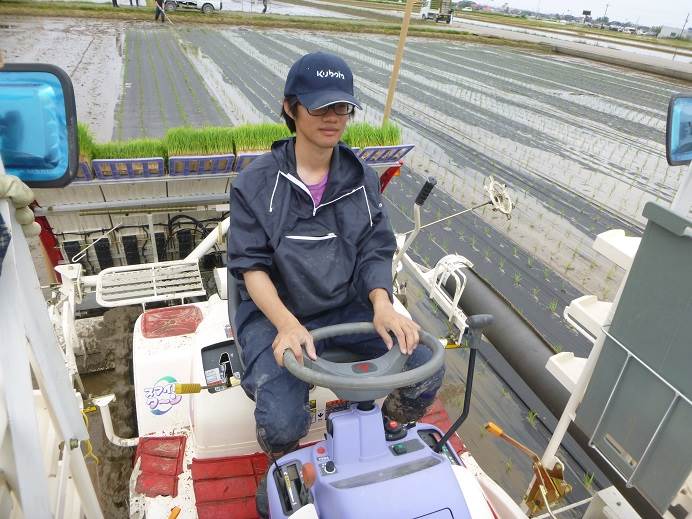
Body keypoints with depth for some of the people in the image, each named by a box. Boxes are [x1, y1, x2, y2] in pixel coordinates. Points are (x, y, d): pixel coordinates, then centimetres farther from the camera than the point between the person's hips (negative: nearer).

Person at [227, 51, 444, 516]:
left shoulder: (362, 178, 4)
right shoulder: (258, 183, -7)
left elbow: (376, 251, 2)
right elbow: (252, 267, -9)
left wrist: (382, 304, -19)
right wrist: (287, 323, -26)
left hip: (347, 307, 3)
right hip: (277, 313, -3)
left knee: (426, 374, -14)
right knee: (283, 420, -25)